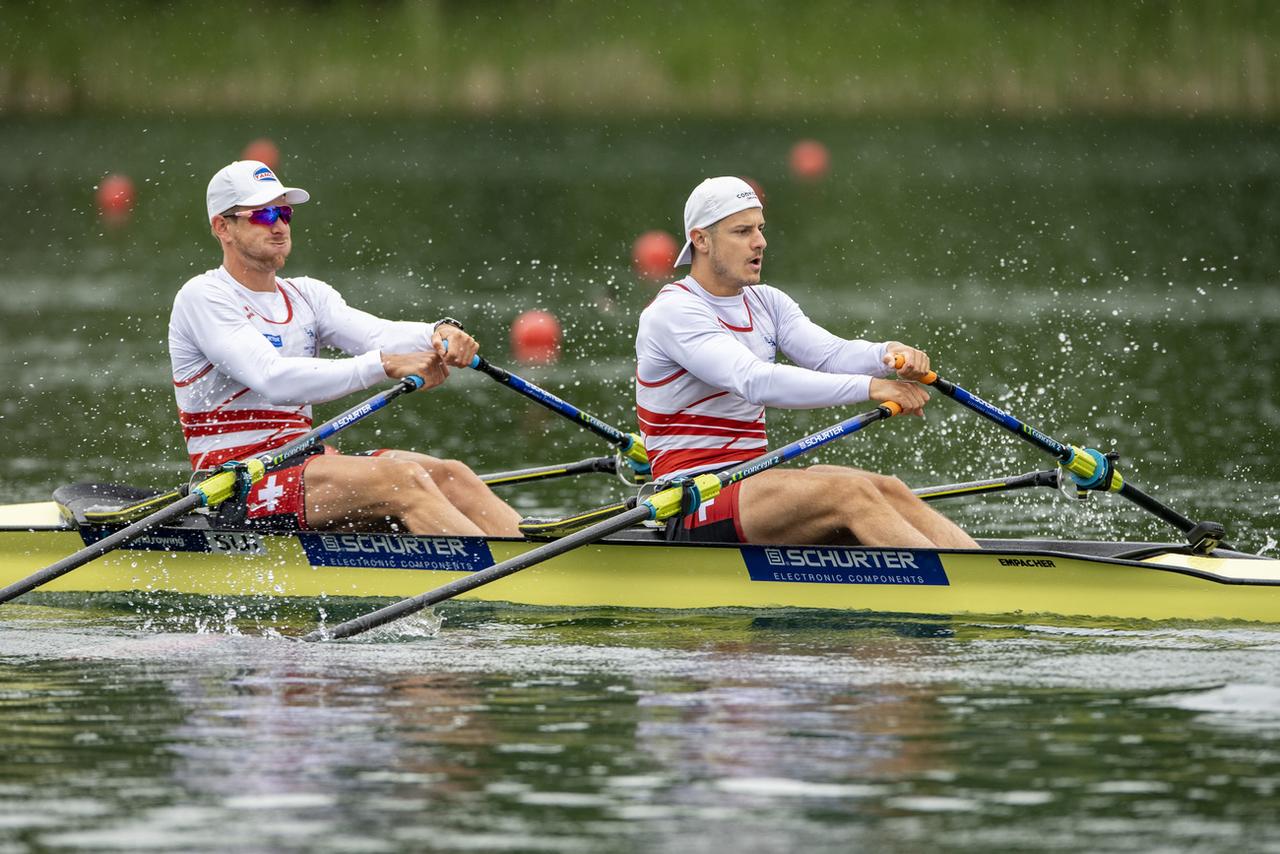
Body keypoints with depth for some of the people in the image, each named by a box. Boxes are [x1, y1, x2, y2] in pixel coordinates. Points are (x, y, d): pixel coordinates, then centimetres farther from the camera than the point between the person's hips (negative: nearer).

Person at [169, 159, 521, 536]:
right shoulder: (202, 297, -7)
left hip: (301, 468, 7)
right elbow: (273, 379, -22)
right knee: (402, 478, -27)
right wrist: (384, 365, -29)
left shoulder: (307, 295, 17)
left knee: (449, 476, -15)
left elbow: (378, 333, -2)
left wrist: (440, 334, -25)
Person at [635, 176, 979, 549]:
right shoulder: (673, 312, -12)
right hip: (694, 509, -8)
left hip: (753, 482, 8)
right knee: (851, 492, -27)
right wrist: (868, 387, -32)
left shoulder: (766, 303, 15)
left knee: (888, 491, -16)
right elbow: (754, 381, -26)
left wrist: (887, 354, -26)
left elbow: (829, 353, -2)